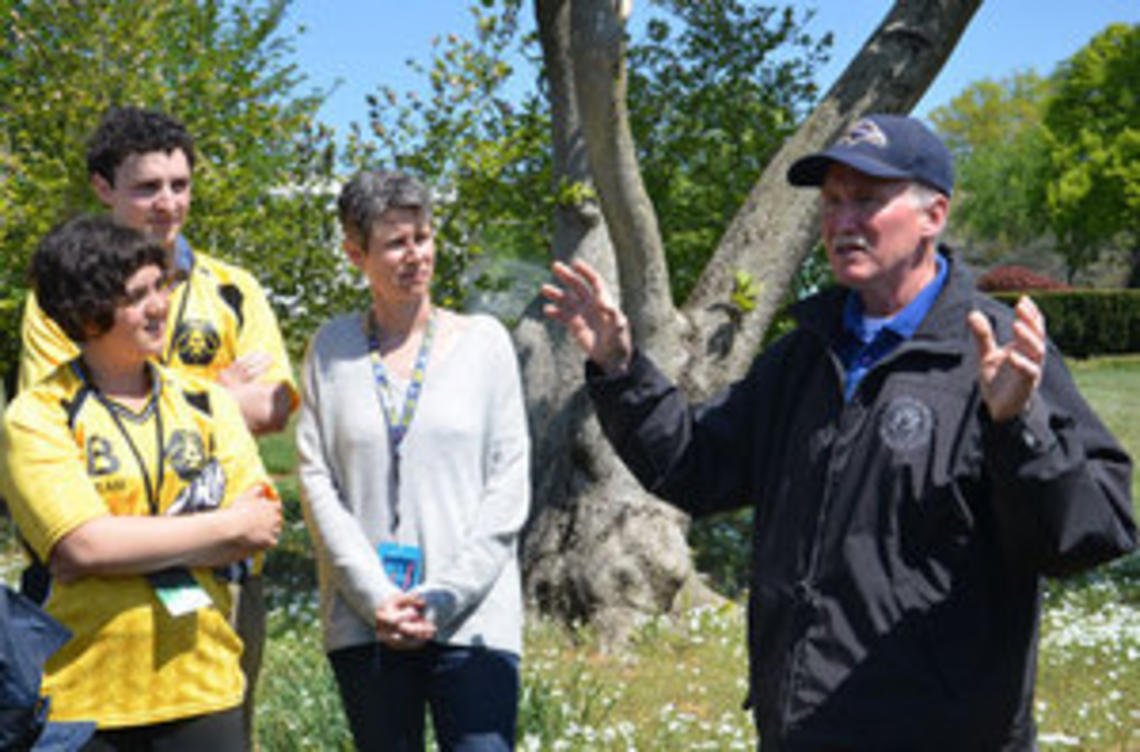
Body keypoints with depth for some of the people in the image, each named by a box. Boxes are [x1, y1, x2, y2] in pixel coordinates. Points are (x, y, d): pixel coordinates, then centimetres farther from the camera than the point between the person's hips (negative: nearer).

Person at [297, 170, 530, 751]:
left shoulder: (483, 340, 5)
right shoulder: (331, 349, 7)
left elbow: (509, 484, 1)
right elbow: (317, 484, 3)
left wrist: (443, 598, -7)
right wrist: (375, 597, -9)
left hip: (471, 619, -1)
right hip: (364, 624, 1)